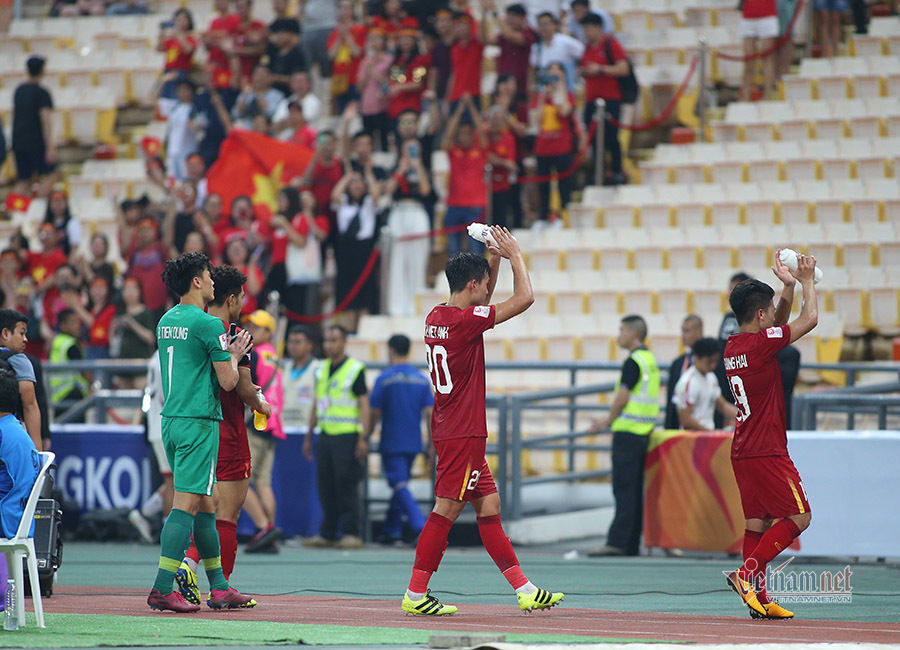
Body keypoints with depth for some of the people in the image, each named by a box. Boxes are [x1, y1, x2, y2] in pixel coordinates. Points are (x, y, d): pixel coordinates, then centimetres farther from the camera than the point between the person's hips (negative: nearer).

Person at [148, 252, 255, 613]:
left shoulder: (166, 322, 14)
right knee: (186, 504, -9)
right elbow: (228, 381, -11)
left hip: (171, 420, 9)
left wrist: (227, 351, 23)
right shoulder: (209, 325, -12)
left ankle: (219, 587, 18)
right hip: (198, 421, -9)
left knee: (206, 503, 14)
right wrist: (234, 355, 8)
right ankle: (162, 589, -14)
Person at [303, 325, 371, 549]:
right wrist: (309, 436, 20)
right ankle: (327, 534, 10)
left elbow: (364, 405, -7)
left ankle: (351, 533, -3)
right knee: (326, 486, 5)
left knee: (346, 486, -7)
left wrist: (363, 438, -14)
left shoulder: (355, 369, -4)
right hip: (325, 436, 6)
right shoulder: (321, 370, 16)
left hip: (347, 436, -6)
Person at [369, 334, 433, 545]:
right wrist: (432, 446, 5)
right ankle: (392, 532, 18)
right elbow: (431, 414, 1)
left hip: (392, 443, -5)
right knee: (400, 486, 16)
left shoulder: (384, 379, -8)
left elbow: (375, 413, -7)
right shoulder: (422, 379, 5)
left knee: (400, 486, -8)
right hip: (413, 443, 5)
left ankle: (420, 527, -24)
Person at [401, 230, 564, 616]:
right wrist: (515, 256, -3)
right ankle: (415, 595, -4)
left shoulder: (437, 317, 9)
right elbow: (525, 298, -15)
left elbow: (482, 301, 30)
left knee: (489, 504, 9)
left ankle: (524, 591, 11)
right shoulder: (464, 321, -17)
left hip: (450, 430, 10)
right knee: (447, 509, -6)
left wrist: (495, 260, 20)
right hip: (463, 434, -10)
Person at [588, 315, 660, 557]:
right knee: (634, 490, 9)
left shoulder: (633, 362, -13)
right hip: (643, 433, 9)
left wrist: (608, 421, 1)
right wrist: (611, 420, 21)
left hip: (628, 432, -9)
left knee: (624, 489, -10)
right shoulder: (650, 360, 16)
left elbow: (622, 398, -15)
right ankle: (631, 544, 9)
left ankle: (617, 542, -13)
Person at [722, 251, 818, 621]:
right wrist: (807, 282, 7)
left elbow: (780, 324, 25)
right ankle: (748, 573, -12)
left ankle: (758, 596, 7)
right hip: (766, 452, -9)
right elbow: (810, 319, -8)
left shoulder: (733, 346, 10)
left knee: (757, 522, 9)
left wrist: (789, 287, 15)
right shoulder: (759, 343, -15)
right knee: (798, 516, -4)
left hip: (743, 452, 9)